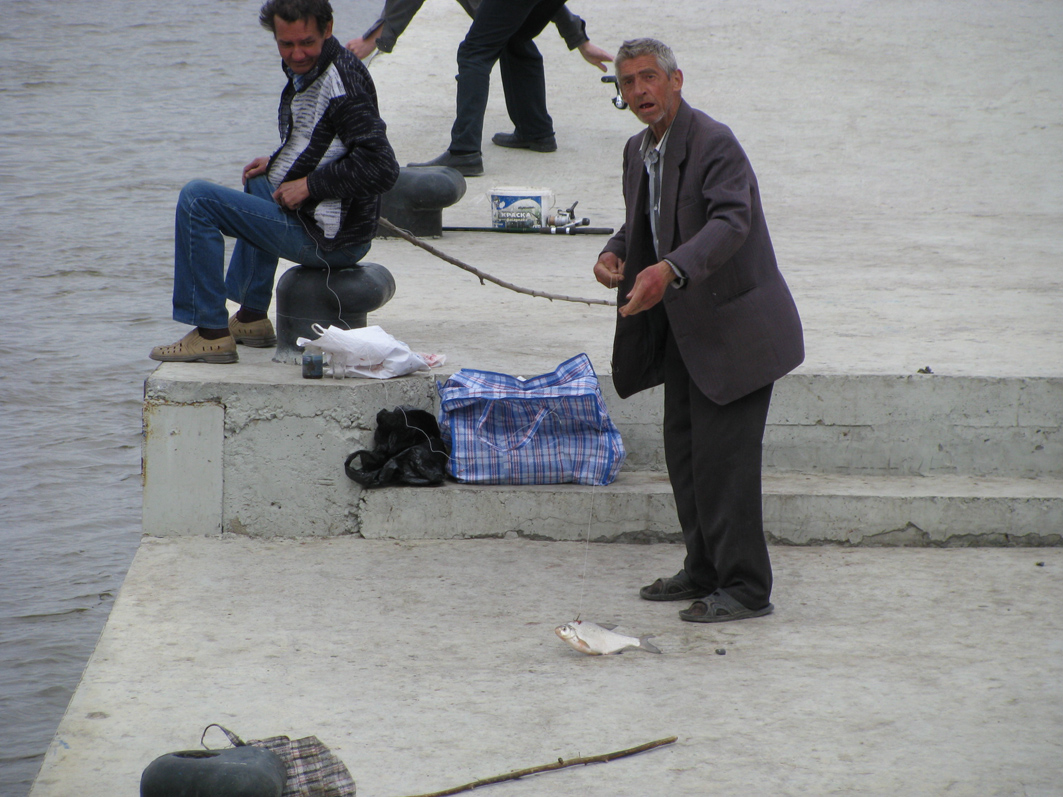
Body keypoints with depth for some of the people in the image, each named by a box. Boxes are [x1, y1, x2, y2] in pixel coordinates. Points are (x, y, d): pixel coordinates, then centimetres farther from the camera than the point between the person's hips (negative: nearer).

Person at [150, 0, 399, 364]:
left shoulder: (343, 83, -22)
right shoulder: (307, 70, 9)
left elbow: (382, 168, -30)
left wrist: (309, 185, -22)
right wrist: (277, 163, 12)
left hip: (327, 238, -11)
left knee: (197, 198, -10)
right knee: (257, 185, 40)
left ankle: (212, 332, -7)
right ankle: (251, 318, 43)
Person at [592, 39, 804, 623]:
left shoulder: (714, 143, -19)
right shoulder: (639, 151, 10)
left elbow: (731, 220, -33)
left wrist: (670, 270, -47)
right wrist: (613, 252, -1)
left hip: (733, 326, -9)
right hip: (683, 328, 9)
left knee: (723, 456, -9)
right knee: (684, 452, 14)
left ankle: (745, 587, -3)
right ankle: (704, 569, 26)